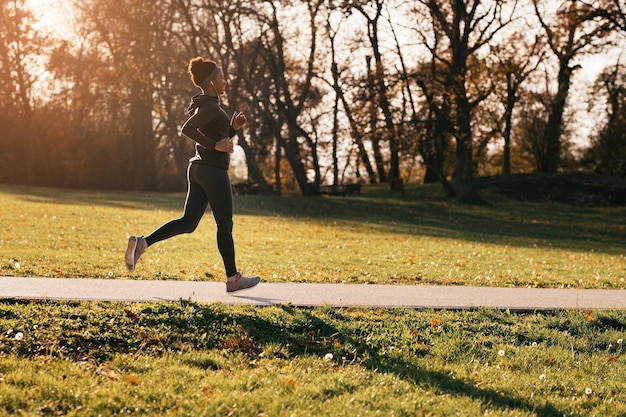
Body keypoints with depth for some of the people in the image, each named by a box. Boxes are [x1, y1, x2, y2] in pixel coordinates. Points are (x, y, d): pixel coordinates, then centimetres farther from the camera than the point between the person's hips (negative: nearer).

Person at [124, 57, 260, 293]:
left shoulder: (205, 106, 18)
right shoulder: (210, 106, -13)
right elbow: (187, 129, -26)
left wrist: (233, 127, 10)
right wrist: (215, 145, -22)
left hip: (199, 169, 9)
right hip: (213, 170, -9)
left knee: (188, 223, 7)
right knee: (225, 225, 1)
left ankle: (141, 243, -4)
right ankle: (233, 278, 9)